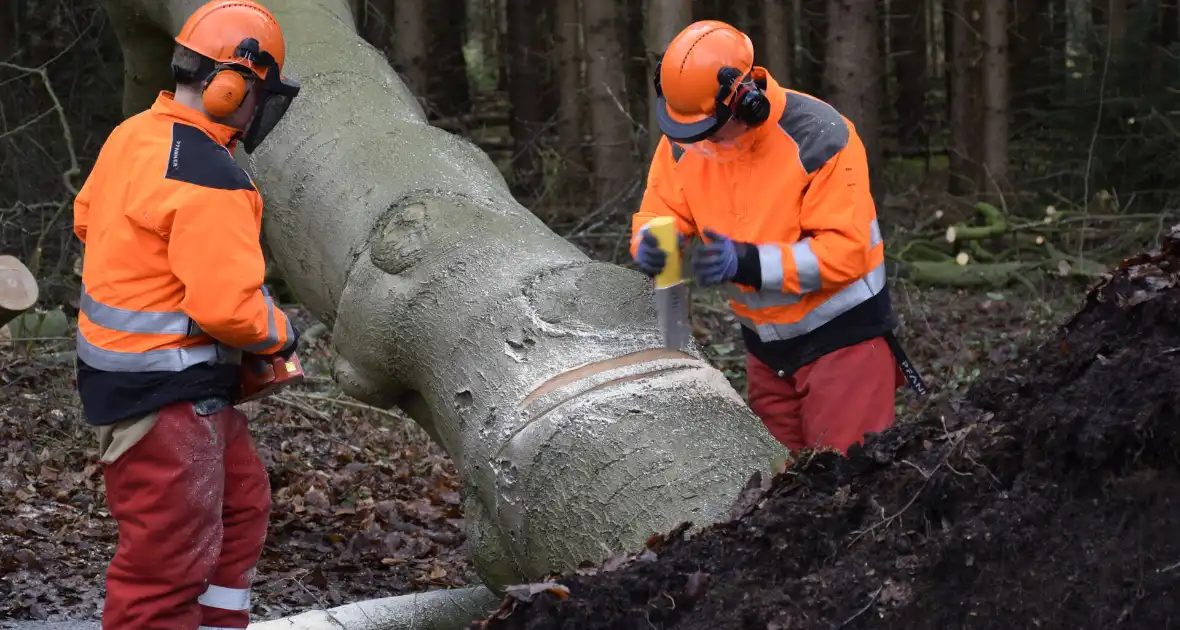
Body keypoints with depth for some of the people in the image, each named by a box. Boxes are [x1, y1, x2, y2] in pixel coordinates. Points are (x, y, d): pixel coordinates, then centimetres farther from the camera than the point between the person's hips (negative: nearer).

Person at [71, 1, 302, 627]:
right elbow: (230, 308, -26)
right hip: (164, 397, -10)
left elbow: (88, 218, 21)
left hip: (123, 363, 10)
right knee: (168, 562, -5)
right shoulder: (209, 179, -23)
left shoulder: (133, 135, 5)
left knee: (242, 506, 23)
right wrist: (281, 333, -6)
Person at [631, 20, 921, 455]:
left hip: (841, 335, -6)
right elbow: (660, 212, 1)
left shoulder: (819, 138, -25)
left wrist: (748, 263, -35)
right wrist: (650, 243, -25)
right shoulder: (684, 140, -7)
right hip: (765, 341, 6)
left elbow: (844, 249, -26)